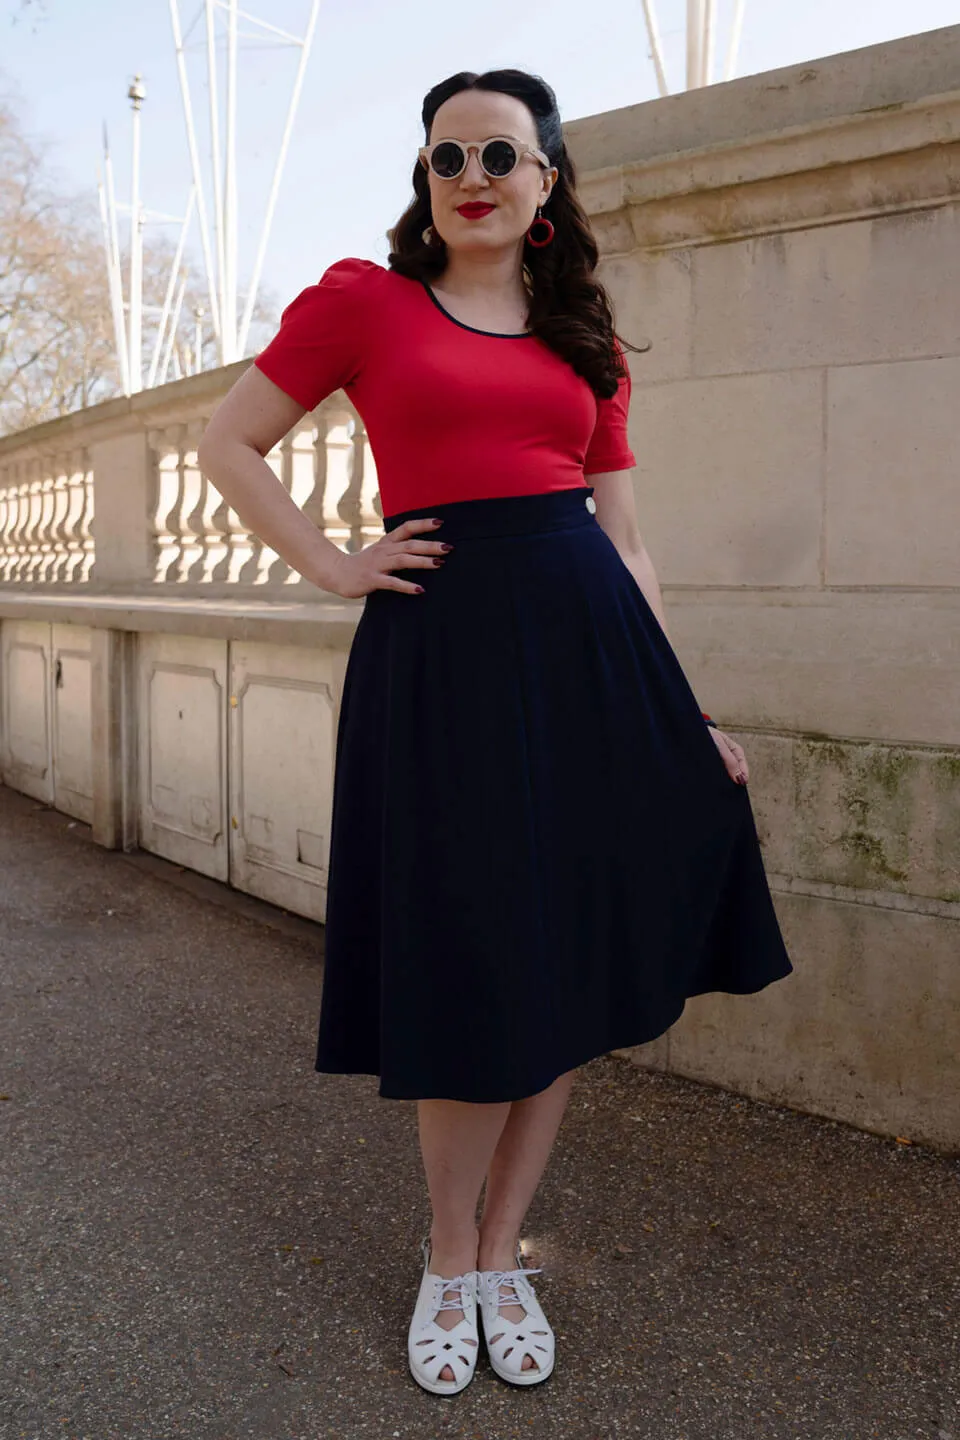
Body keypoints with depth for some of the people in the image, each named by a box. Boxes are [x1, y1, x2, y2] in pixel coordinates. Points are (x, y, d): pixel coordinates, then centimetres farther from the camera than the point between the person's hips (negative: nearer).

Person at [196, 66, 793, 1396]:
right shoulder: (363, 298, 8)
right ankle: (449, 1264, 26)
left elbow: (623, 535, 14)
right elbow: (228, 445, 10)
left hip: (587, 640, 4)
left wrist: (688, 712, 9)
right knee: (471, 972, 1)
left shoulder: (586, 341, 16)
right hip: (439, 641, -3)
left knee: (572, 954, 6)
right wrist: (331, 567, -1)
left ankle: (503, 1260, 26)